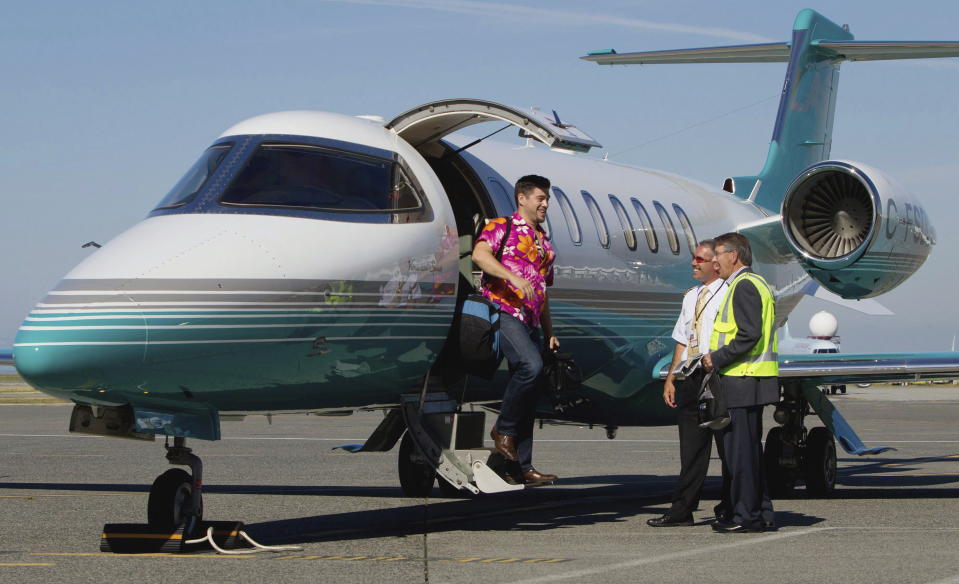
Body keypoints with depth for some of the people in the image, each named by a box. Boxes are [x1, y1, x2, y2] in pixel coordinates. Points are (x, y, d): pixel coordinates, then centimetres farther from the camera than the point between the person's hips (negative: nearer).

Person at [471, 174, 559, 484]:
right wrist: (513, 276, -29)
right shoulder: (501, 226, 3)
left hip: (531, 320, 8)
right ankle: (503, 429, -12)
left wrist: (549, 334, 21)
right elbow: (479, 253, -17)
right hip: (504, 312, -8)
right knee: (531, 365, -30)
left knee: (530, 392, 4)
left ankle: (523, 467, 7)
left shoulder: (543, 242, 26)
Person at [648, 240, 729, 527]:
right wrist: (671, 378, 17)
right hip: (690, 379, 7)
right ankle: (682, 510, 7)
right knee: (691, 445, 7)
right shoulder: (691, 296, 18)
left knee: (726, 444, 2)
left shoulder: (728, 294, -6)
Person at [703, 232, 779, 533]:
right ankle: (762, 512, 17)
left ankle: (745, 515, -5)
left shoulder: (743, 286, -13)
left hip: (742, 381, -11)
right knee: (749, 446, 14)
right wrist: (718, 358, 15)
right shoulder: (757, 283, 20)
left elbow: (749, 335, -22)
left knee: (739, 447, -7)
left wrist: (717, 358, -14)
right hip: (753, 381, 11)